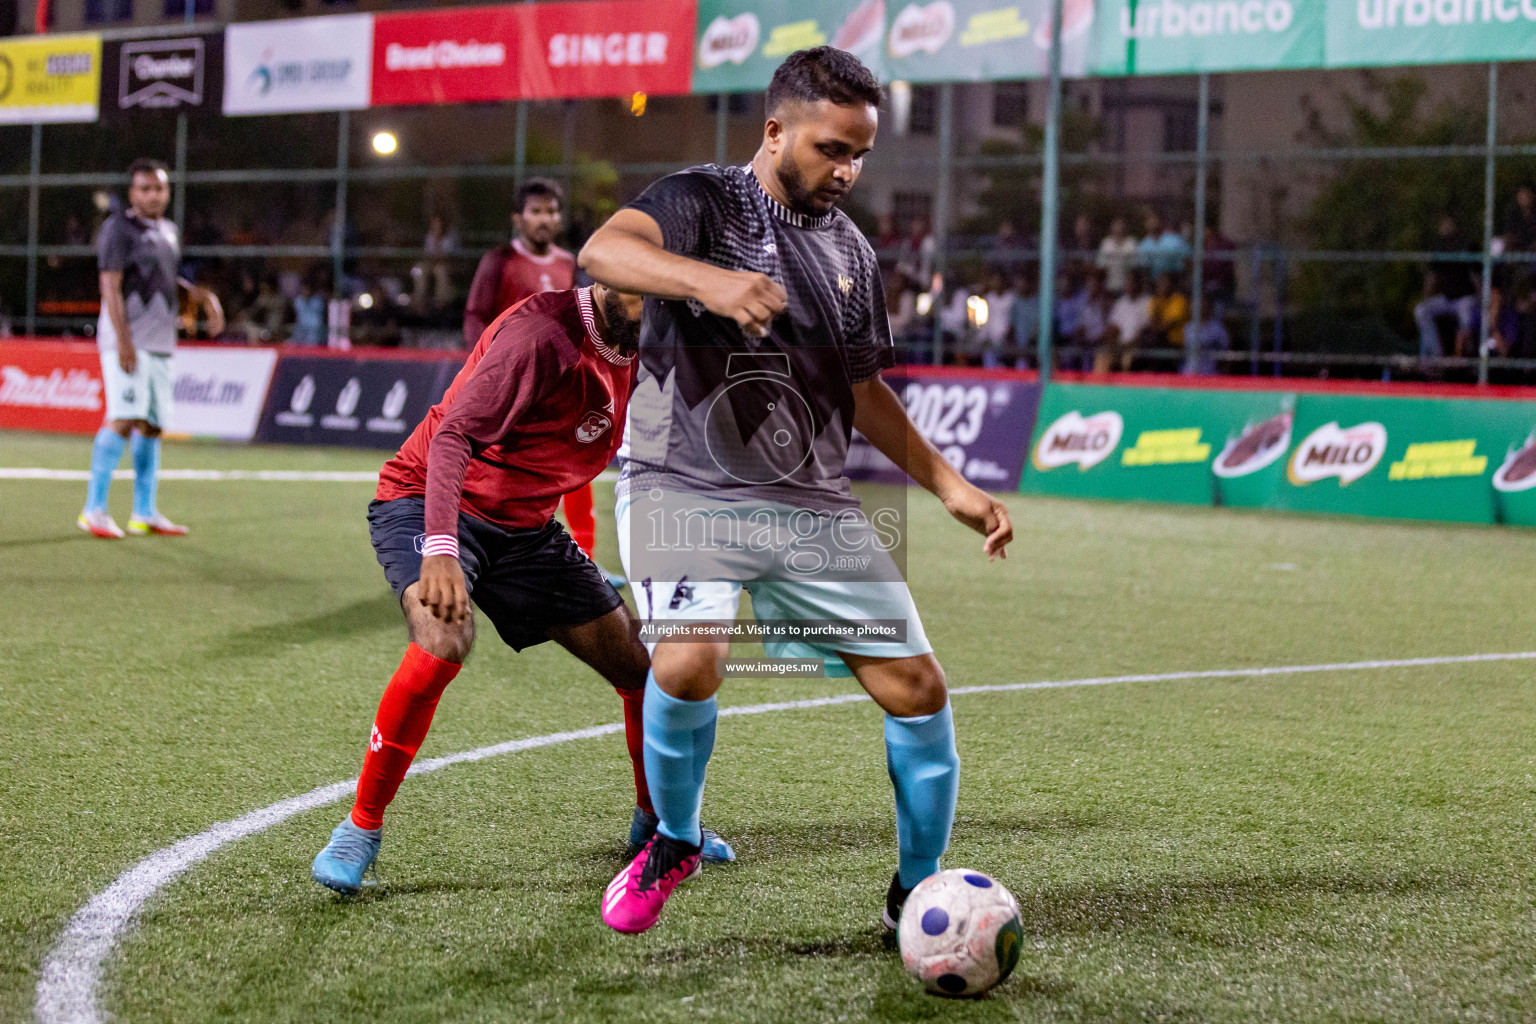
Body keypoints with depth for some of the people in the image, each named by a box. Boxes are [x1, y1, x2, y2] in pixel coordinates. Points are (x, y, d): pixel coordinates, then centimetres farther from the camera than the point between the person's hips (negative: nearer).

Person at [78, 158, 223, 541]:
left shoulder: (168, 231, 17)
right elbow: (110, 286, -13)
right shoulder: (119, 228, -7)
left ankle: (144, 514, 15)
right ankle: (94, 510, -13)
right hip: (126, 342, -8)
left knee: (151, 426, 8)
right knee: (123, 420, -17)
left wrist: (201, 295, 18)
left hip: (160, 344, 8)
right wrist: (123, 341, -21)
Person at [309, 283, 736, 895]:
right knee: (445, 638, -36)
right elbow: (453, 434, -33)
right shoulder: (542, 334, -26)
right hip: (427, 501, -7)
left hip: (523, 525, 8)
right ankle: (360, 829, -20)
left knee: (644, 669, 4)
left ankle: (656, 822, 31)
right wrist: (440, 549, -45)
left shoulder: (633, 353, 0)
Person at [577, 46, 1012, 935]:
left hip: (814, 508, 6)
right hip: (688, 488, -5)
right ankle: (674, 840, 1)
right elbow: (603, 252, -26)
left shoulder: (854, 253, 15)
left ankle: (918, 890, 19)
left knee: (918, 687, -2)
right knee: (689, 664, -29)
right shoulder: (705, 200, -4)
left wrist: (948, 484, 16)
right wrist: (705, 279, -45)